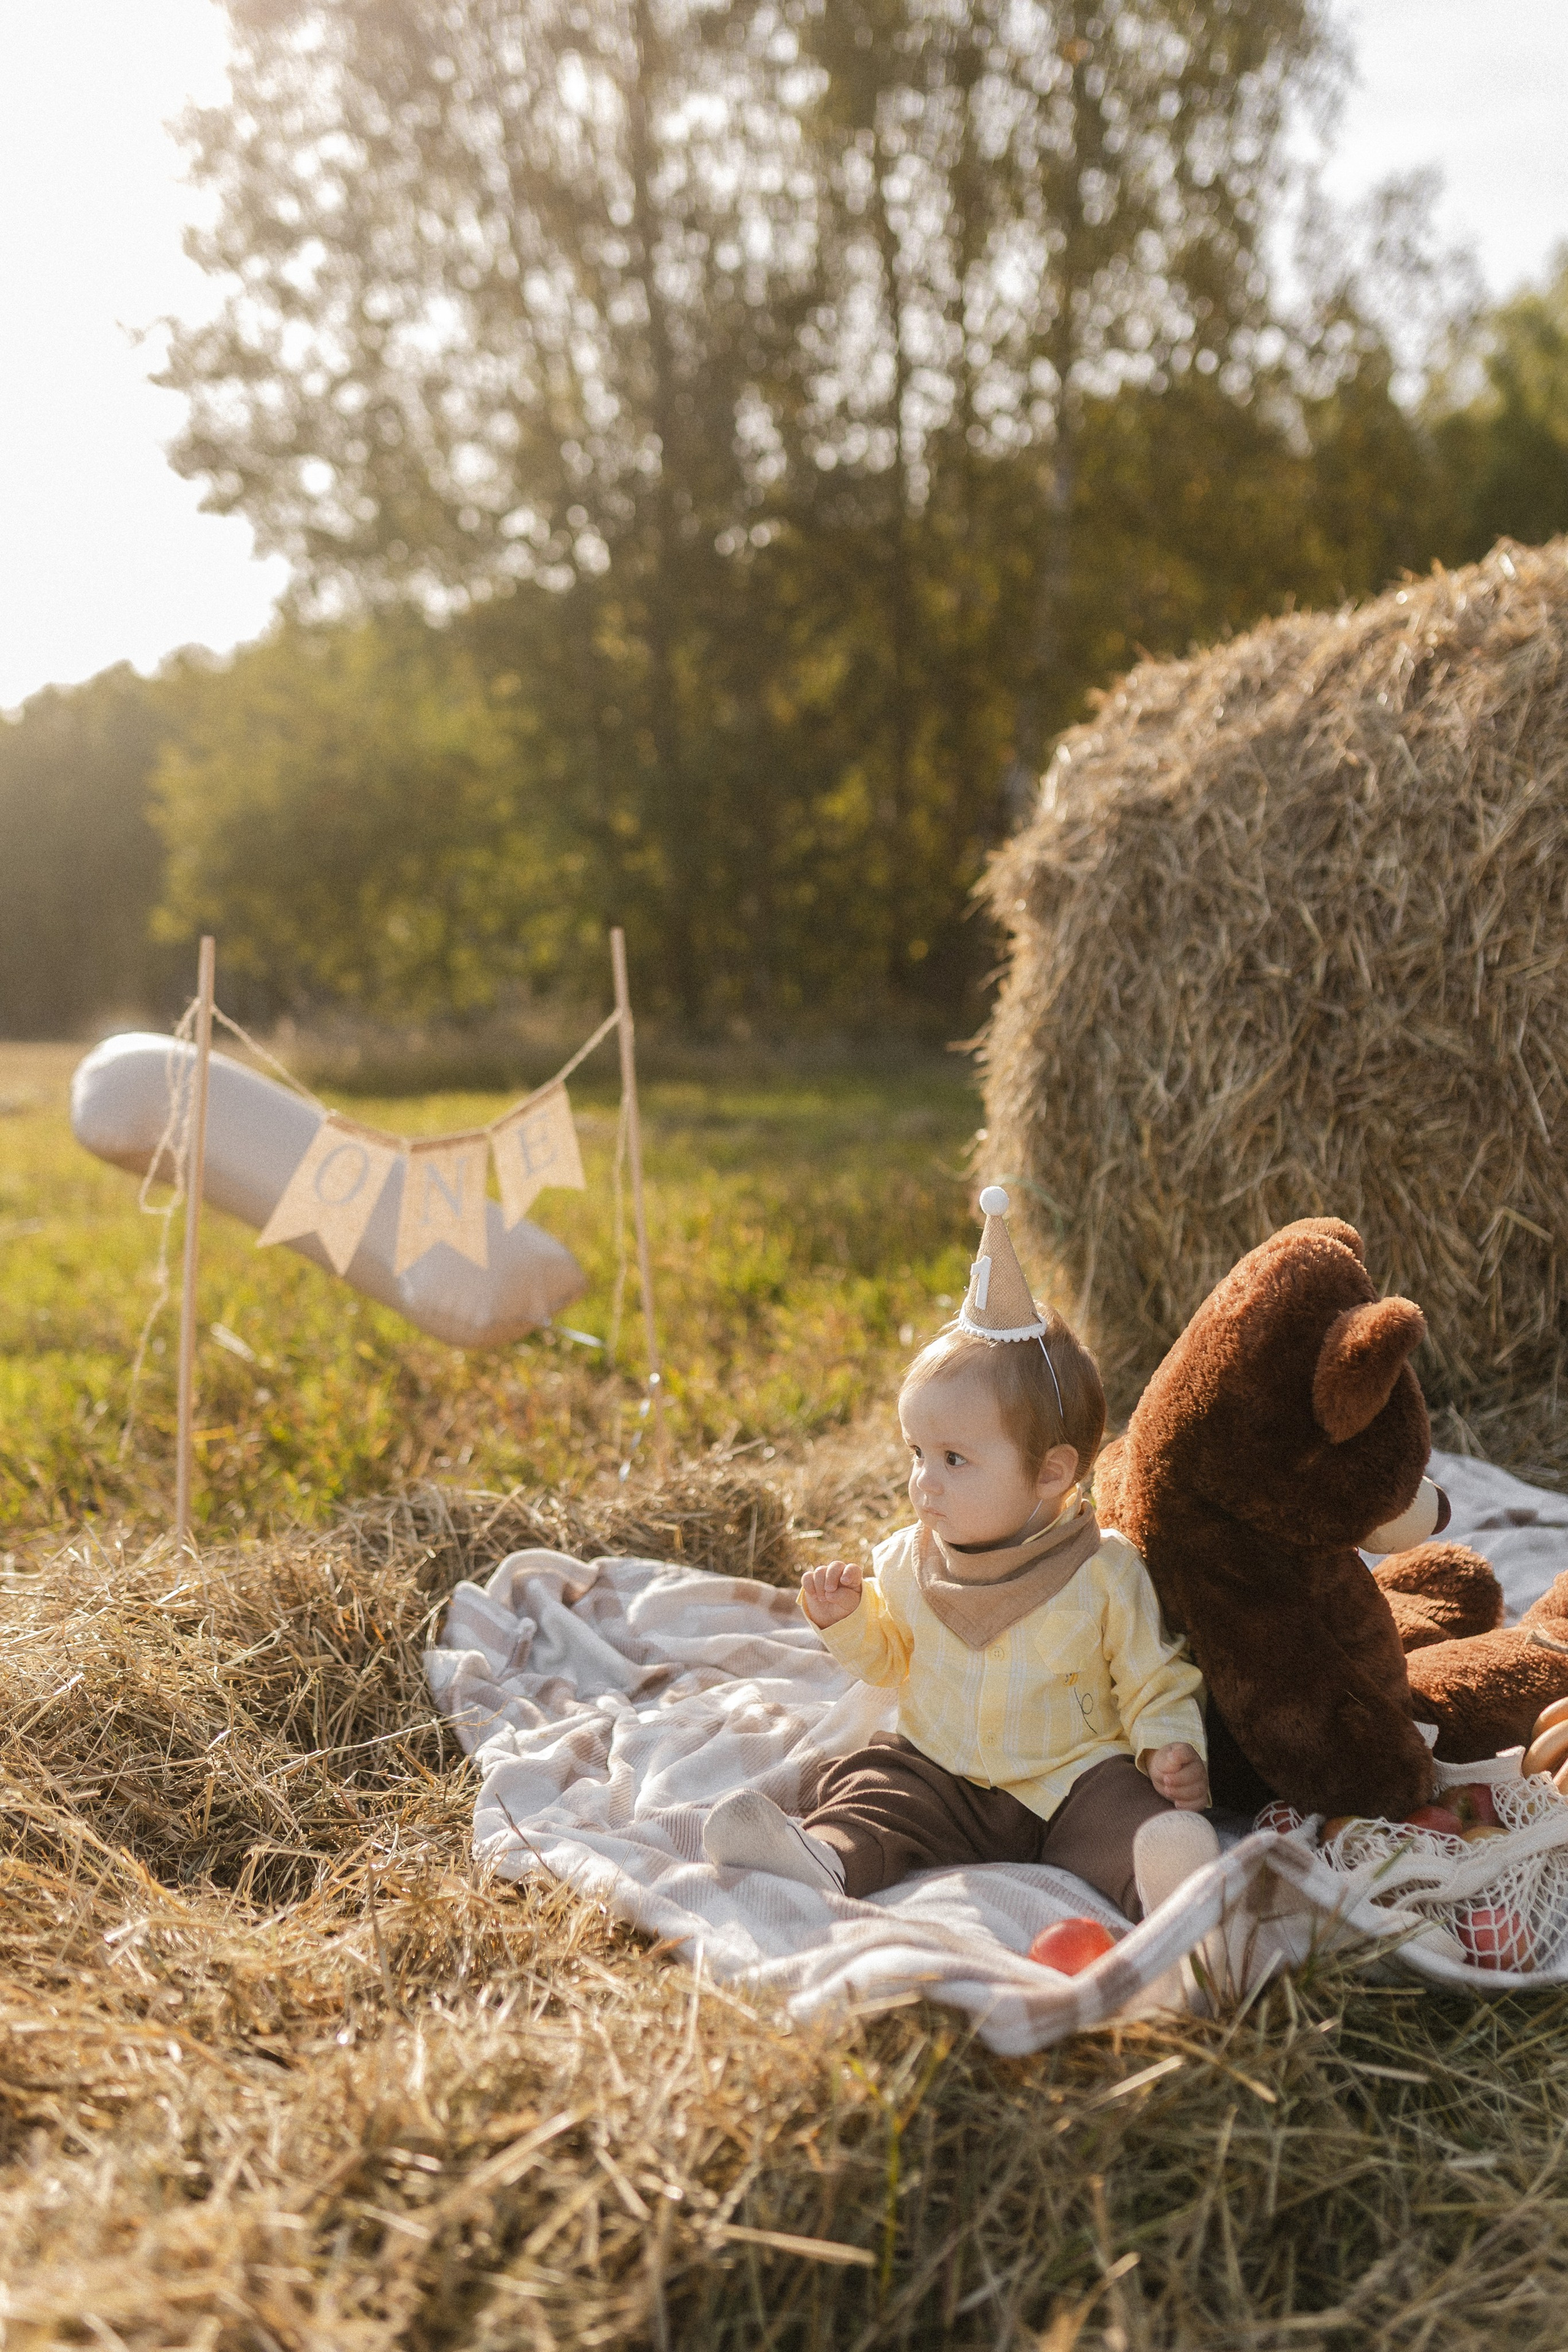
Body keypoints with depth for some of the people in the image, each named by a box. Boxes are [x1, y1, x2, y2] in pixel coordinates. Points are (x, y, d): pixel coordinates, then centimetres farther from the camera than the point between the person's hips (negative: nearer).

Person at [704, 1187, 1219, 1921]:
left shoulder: (1104, 1572, -8)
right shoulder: (910, 1562, 3)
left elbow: (1155, 1684, 0)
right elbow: (891, 1660, 18)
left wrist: (1171, 1749, -18)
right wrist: (846, 1617, -2)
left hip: (1074, 1774, -3)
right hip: (942, 1773, 3)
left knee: (1146, 1818, -30)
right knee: (869, 1785, -23)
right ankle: (824, 1860, -48)